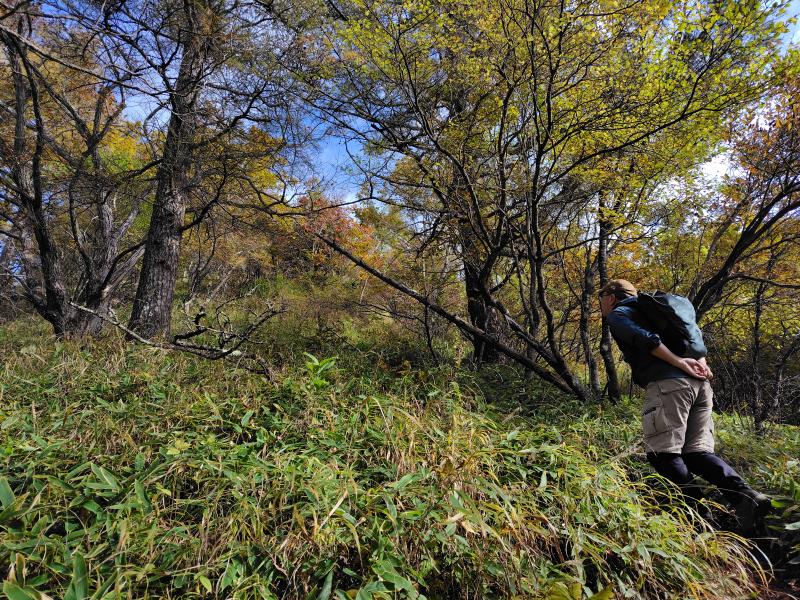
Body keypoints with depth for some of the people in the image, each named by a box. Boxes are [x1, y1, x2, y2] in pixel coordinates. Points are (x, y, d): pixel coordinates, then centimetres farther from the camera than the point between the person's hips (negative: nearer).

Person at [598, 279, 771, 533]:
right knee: (697, 452, 10)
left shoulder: (617, 314, 8)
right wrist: (701, 363, 8)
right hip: (699, 382, 8)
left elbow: (645, 338, -13)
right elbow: (692, 335, 23)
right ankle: (747, 496, -6)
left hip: (668, 384, -8)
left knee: (664, 454, -3)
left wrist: (679, 362, -13)